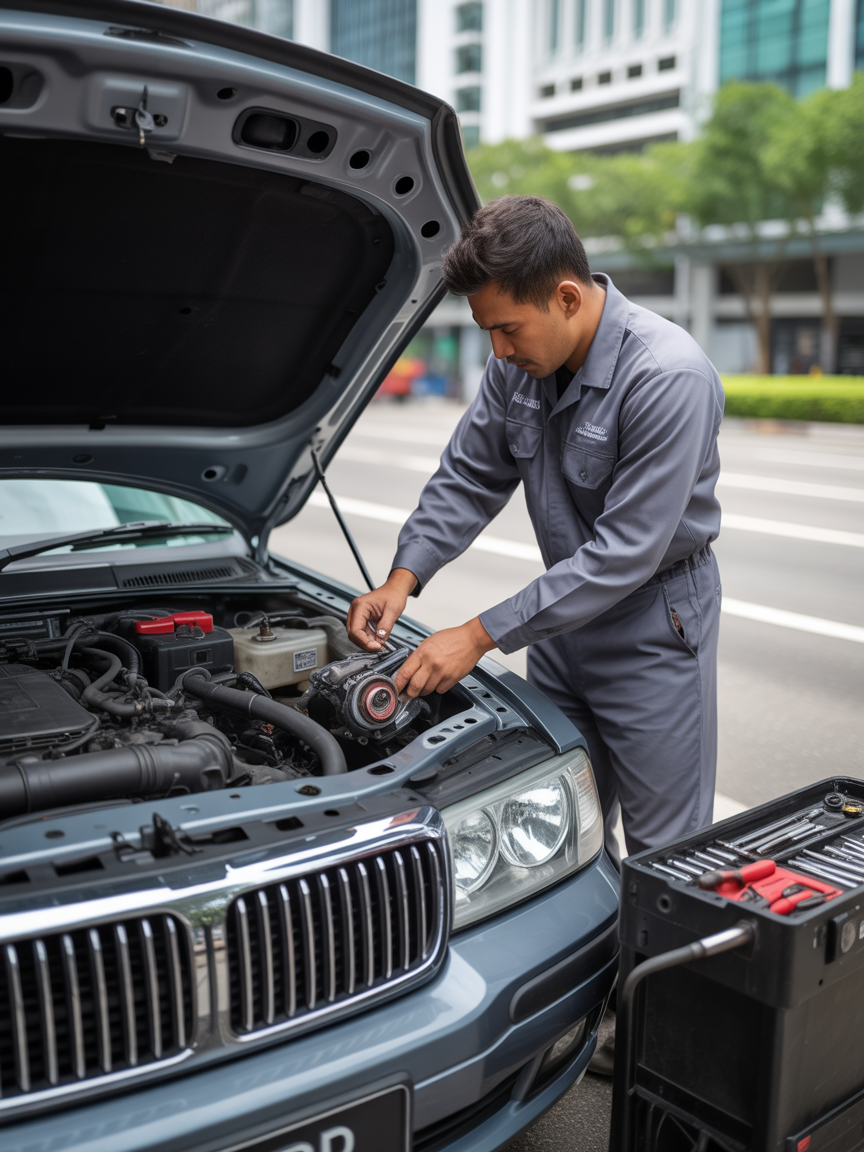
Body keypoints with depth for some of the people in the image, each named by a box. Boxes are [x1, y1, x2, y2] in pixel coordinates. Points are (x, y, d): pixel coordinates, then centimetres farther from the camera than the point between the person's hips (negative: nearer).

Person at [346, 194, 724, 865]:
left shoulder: (670, 377, -26)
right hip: (567, 609, 7)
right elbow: (468, 478, 7)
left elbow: (625, 551, -27)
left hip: (653, 622, -6)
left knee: (663, 852, 5)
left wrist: (482, 635, -25)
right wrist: (404, 576, -7)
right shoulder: (518, 362, -4)